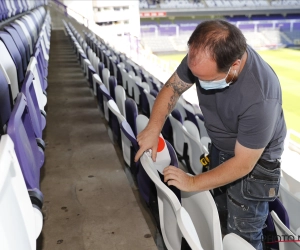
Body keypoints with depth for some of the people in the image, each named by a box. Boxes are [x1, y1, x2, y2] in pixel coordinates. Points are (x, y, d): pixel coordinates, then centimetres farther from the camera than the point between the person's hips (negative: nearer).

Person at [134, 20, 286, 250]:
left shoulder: (259, 98, -41)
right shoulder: (205, 56, -24)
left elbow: (243, 163, -29)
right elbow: (172, 87, -7)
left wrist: (193, 183, -21)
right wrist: (153, 128, -18)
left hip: (255, 162, -6)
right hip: (219, 149, 6)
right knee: (217, 222, 24)